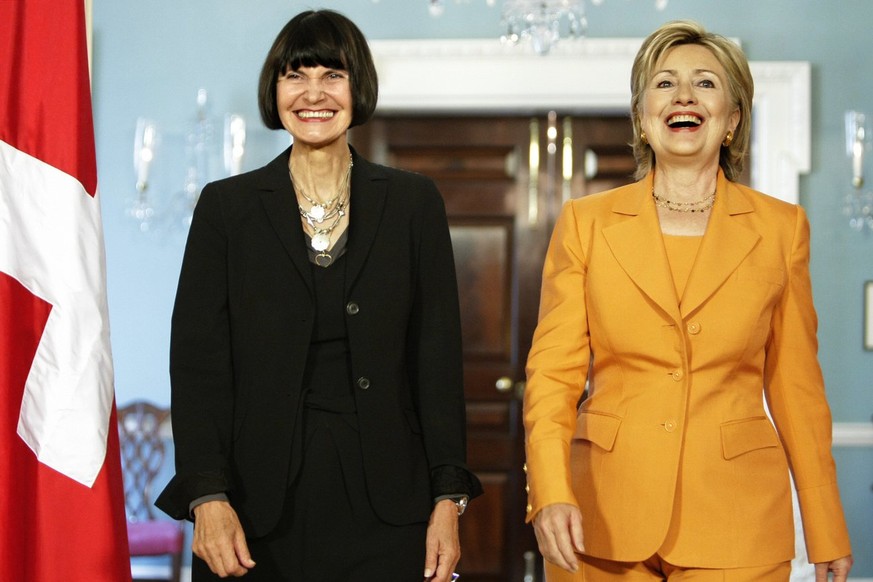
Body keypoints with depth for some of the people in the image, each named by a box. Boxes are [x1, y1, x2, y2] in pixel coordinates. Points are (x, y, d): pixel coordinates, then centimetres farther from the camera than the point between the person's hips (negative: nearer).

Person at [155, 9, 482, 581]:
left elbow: (438, 359, 4)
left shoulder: (413, 203, 6)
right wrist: (208, 498, -12)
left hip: (384, 502, 1)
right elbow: (197, 362, 0)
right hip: (261, 504, 0)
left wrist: (449, 497, -3)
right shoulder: (227, 206, 4)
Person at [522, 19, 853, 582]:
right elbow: (553, 372, 0)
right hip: (604, 518, 1)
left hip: (733, 521, 0)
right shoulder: (585, 222, 4)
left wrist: (827, 531, 10)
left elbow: (796, 387, 9)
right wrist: (551, 493, -16)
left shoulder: (782, 228, 5)